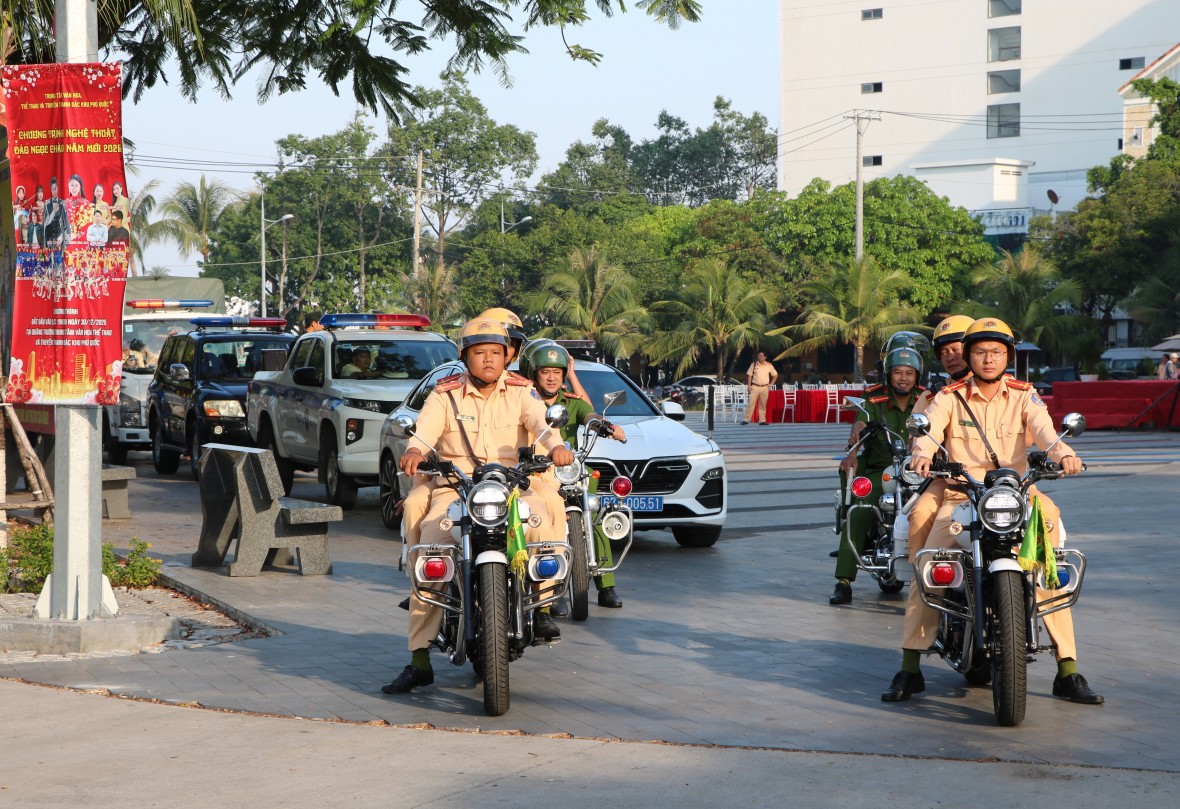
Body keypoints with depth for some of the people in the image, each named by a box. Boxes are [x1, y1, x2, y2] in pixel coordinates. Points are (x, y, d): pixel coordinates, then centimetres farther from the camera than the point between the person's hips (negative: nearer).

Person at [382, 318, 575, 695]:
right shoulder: (445, 394, 7)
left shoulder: (521, 391, 9)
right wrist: (414, 451, -35)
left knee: (544, 516, -32)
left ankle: (541, 607, -10)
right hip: (454, 488, 0)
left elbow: (540, 421, -10)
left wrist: (556, 445, -34)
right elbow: (425, 430, -9)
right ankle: (419, 660, -17)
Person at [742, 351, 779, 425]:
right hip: (755, 387, -1)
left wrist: (771, 383, 6)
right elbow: (749, 375, 4)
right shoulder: (753, 364, 1)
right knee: (751, 403, -7)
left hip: (764, 387, 1)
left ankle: (763, 420, 11)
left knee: (763, 404, 5)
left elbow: (775, 375, 14)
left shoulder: (769, 365, 4)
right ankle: (746, 419, -6)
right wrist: (749, 385, -4)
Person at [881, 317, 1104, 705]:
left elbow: (1043, 427, -13)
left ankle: (1068, 672, -7)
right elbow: (930, 427, -12)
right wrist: (922, 453, -36)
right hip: (960, 496, -1)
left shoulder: (1024, 396, 7)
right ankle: (909, 669, -11)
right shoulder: (950, 398, 7)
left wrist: (1063, 452, -35)